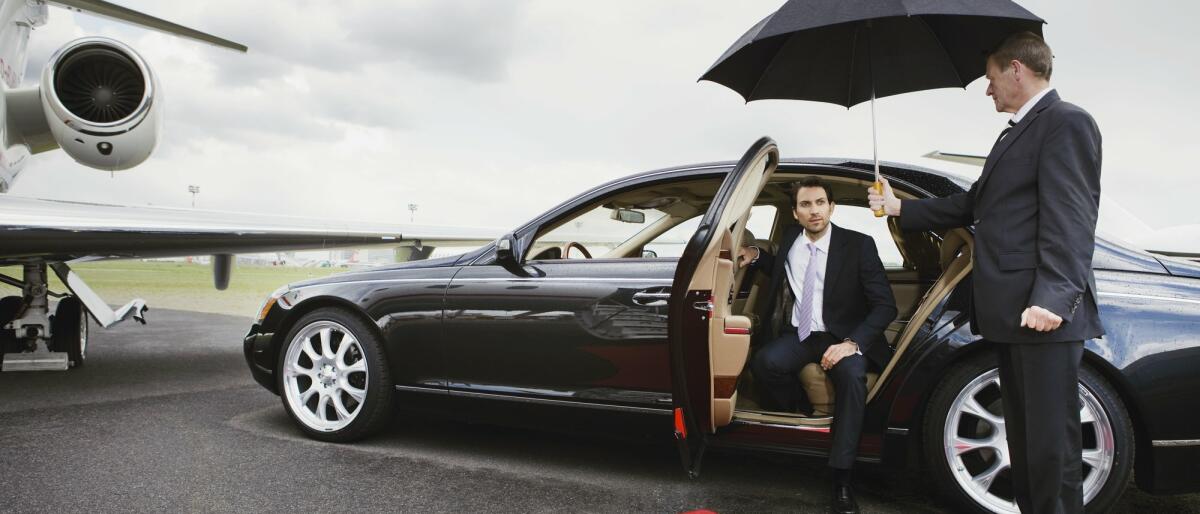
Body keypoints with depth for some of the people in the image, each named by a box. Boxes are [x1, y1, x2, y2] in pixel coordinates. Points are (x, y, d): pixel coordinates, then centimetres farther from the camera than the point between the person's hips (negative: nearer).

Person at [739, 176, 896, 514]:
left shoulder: (858, 245, -10)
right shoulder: (790, 238, 2)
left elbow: (885, 305, -13)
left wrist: (852, 342, -27)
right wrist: (756, 256, 5)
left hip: (842, 337, -3)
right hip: (800, 334, 3)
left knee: (853, 375, -37)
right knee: (764, 362, -30)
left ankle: (841, 479, -30)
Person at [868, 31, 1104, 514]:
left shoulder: (1065, 122, -8)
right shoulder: (1016, 132, 22)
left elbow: (1069, 219, -18)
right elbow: (975, 205, 25)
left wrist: (1052, 298, -26)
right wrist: (900, 208, 25)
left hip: (1044, 315, -10)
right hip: (1011, 312, 10)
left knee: (1051, 441, -5)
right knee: (1024, 434, 18)